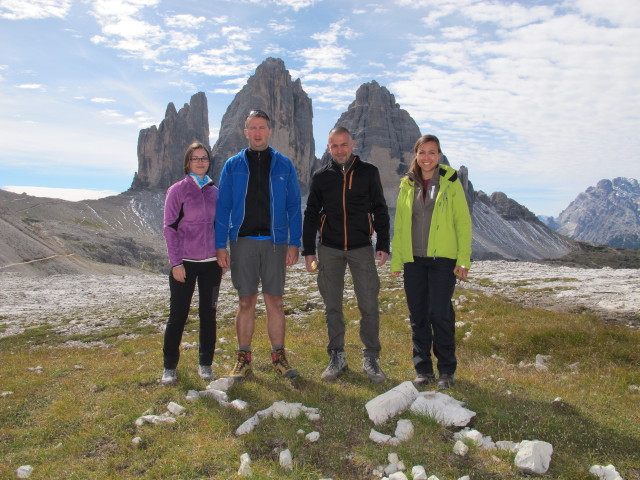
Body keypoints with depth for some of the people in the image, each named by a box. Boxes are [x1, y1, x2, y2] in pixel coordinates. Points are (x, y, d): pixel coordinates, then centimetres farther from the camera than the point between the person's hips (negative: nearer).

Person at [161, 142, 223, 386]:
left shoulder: (214, 191, 9)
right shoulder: (178, 190, -2)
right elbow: (170, 228, -5)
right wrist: (176, 263, -11)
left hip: (211, 262, 4)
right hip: (185, 263, -4)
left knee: (208, 313, 9)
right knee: (178, 315, 3)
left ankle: (205, 363, 22)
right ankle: (169, 366, 16)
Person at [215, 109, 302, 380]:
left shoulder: (284, 165, 6)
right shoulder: (233, 165, 7)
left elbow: (294, 206, 5)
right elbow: (223, 207, 5)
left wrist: (294, 243, -2)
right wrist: (220, 245, -2)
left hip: (275, 241, 0)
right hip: (242, 241, 0)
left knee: (274, 301, 5)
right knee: (246, 302, 6)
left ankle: (279, 357, 17)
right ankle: (244, 359, 17)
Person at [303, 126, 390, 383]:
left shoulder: (368, 172, 4)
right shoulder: (321, 176, 6)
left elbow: (380, 210, 6)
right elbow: (311, 215, 10)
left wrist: (383, 244, -1)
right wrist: (308, 251, 4)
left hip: (362, 249, -1)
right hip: (329, 250, 1)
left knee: (369, 306, -1)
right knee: (332, 307, 7)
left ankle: (370, 358, 14)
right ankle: (337, 357, 20)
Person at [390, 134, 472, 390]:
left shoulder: (451, 182, 2)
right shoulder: (407, 185, 10)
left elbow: (463, 222, 0)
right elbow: (399, 224, 13)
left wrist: (464, 259, -7)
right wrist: (396, 261, 10)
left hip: (443, 258, -3)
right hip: (413, 259, 3)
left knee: (440, 313, -7)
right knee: (418, 315, 6)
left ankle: (446, 371, 10)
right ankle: (423, 369, 19)